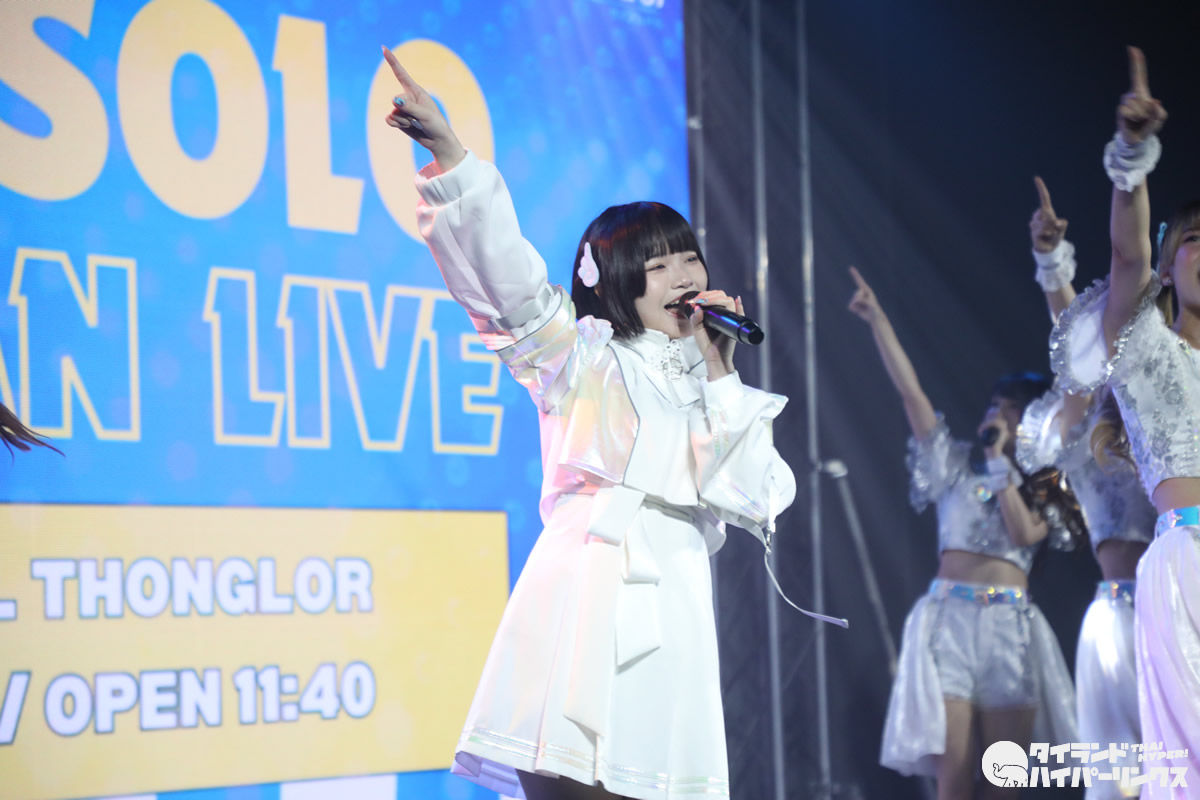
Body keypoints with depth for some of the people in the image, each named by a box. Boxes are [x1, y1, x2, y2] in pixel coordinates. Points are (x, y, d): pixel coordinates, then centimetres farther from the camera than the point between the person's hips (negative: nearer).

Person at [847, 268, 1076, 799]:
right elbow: (911, 393, 6)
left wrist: (1001, 461, 0)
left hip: (1011, 624, 1)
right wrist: (878, 321, -2)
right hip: (949, 616, -1)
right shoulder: (959, 467, 14)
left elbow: (1024, 533, -6)